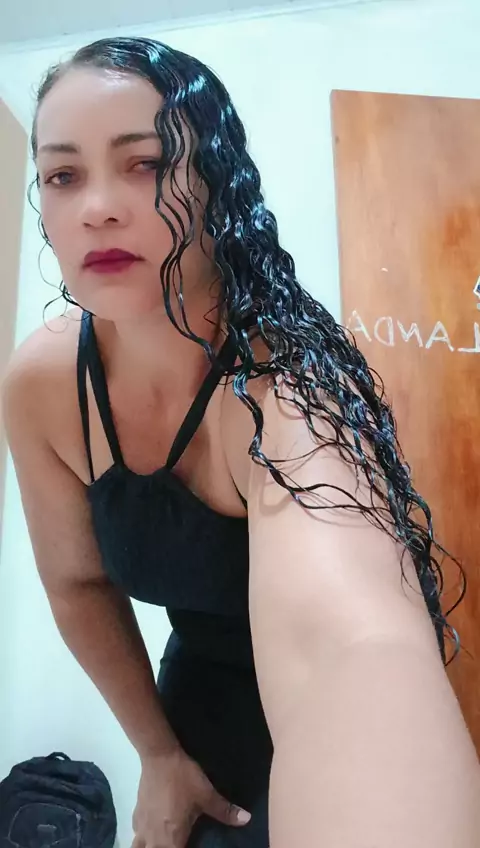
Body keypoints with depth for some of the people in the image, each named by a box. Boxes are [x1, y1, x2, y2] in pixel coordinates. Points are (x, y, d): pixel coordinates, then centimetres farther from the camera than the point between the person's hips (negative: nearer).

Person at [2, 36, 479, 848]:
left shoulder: (285, 375, -35)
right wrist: (157, 752, 0)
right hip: (195, 706, 4)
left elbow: (349, 635, -54)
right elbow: (79, 580, -4)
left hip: (325, 731, -3)